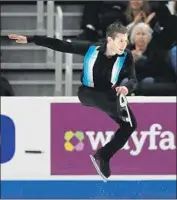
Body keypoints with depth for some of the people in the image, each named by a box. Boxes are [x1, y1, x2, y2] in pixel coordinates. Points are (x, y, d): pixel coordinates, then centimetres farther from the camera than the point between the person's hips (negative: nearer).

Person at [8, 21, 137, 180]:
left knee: (130, 124, -12)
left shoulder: (126, 57, -16)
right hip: (88, 94, -1)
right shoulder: (91, 50, -18)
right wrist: (29, 39, -15)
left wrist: (127, 87, -48)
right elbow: (61, 45, -14)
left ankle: (103, 156, -1)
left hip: (110, 97, 1)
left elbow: (133, 79, -21)